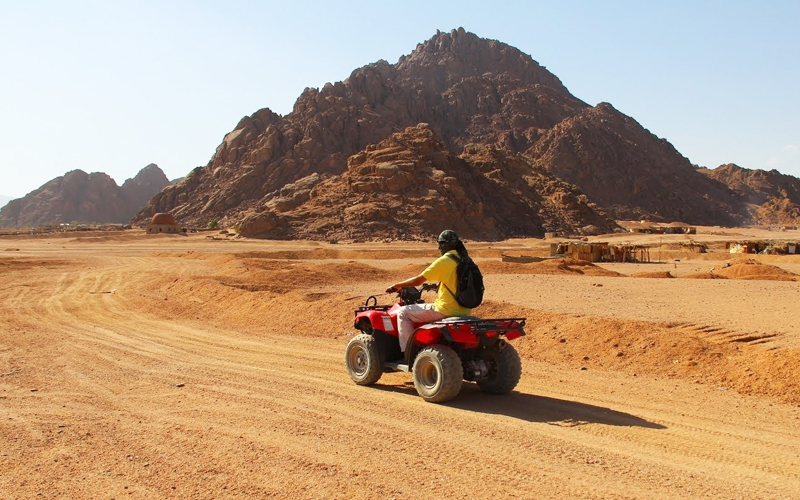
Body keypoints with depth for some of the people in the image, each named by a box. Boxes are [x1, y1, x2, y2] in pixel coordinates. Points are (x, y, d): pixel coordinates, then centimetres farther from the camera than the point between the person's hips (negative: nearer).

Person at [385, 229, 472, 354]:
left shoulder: (444, 261, -13)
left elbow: (418, 281, -11)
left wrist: (396, 286, 2)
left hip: (446, 310, -8)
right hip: (464, 311, 8)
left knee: (403, 313, 2)